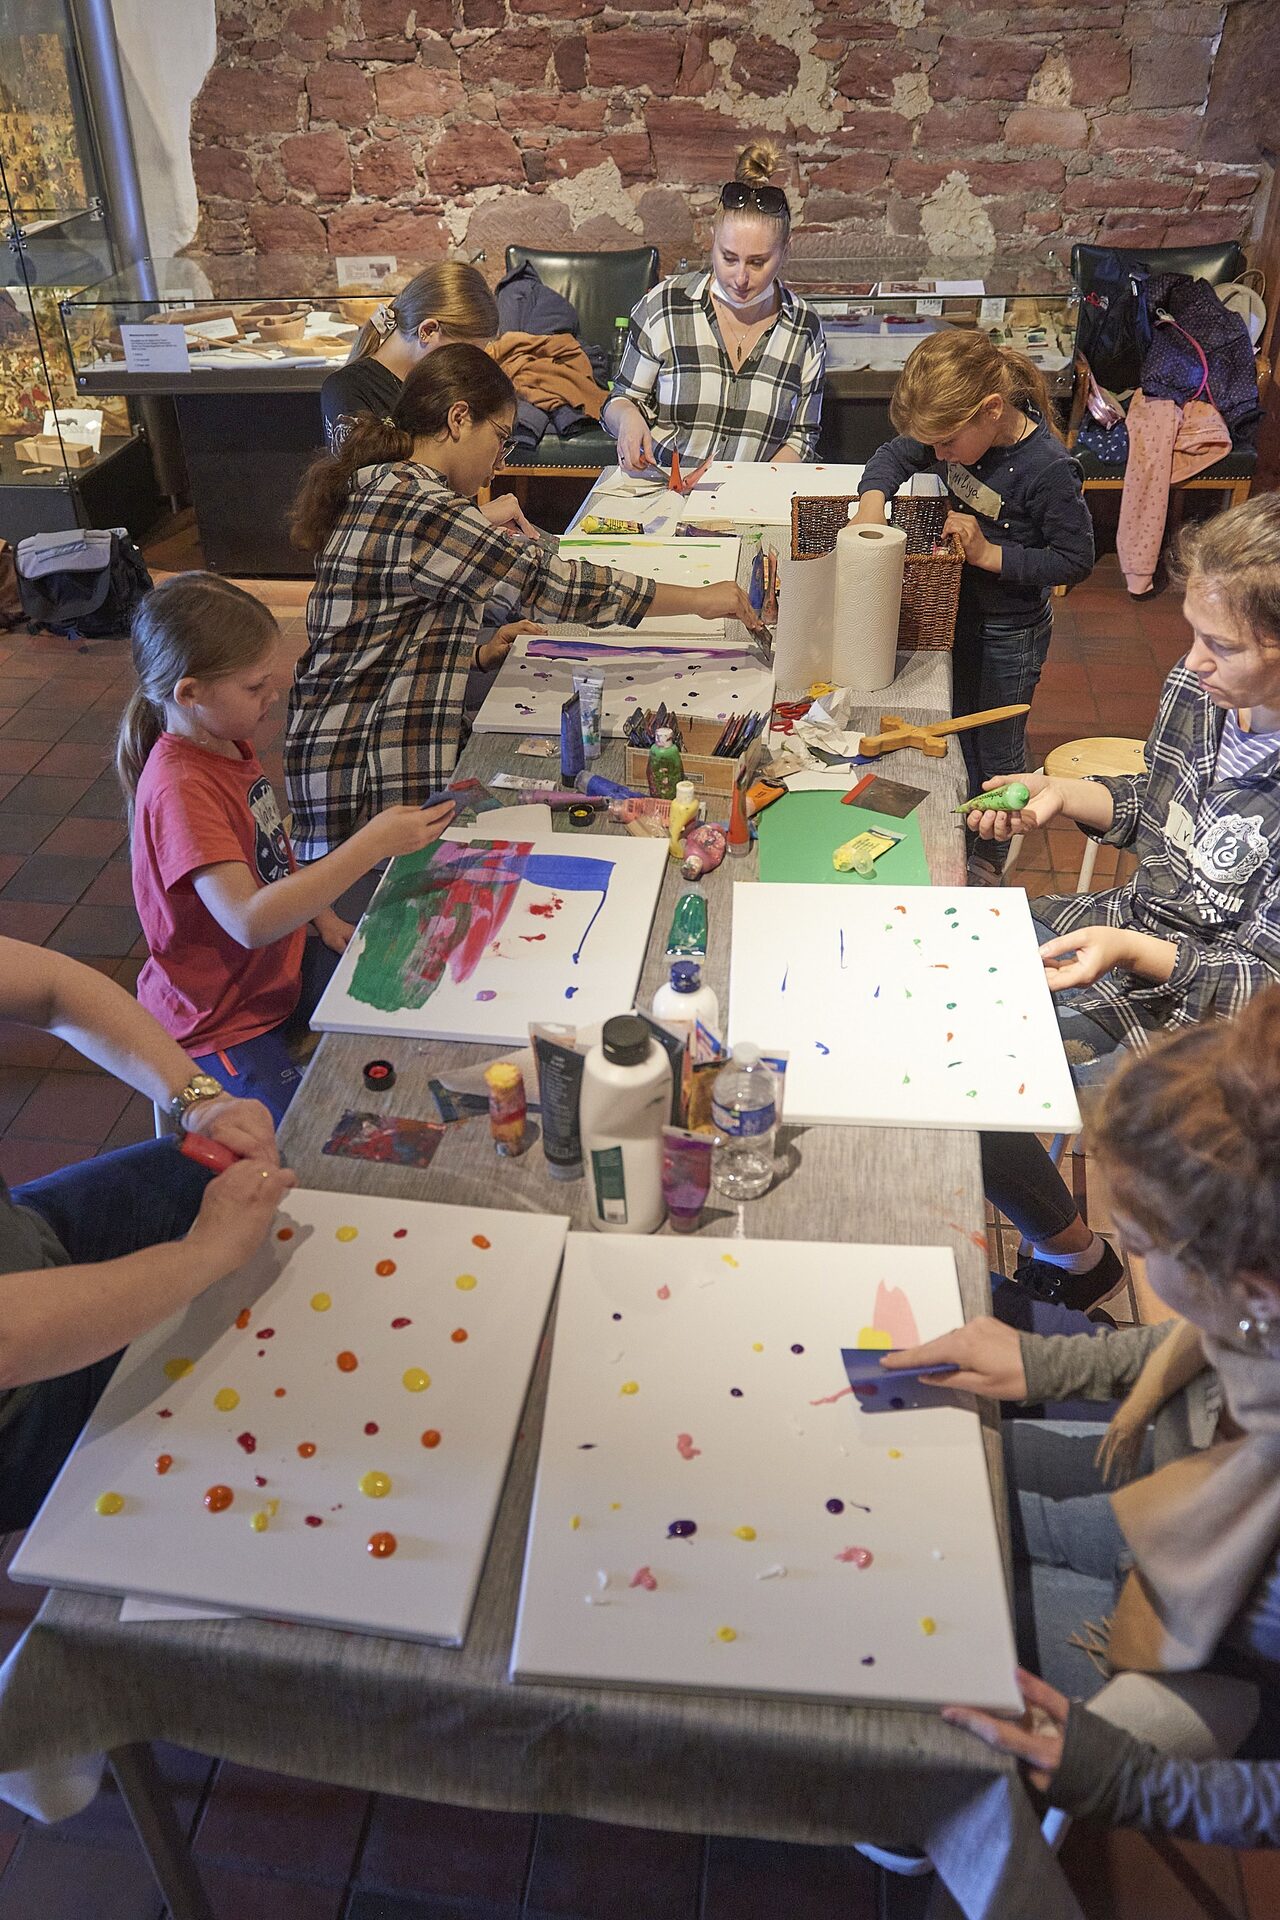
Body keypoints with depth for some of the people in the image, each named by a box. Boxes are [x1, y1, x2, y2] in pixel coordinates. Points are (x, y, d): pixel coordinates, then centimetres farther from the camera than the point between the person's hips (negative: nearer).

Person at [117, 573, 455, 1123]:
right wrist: (373, 844, -39)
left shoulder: (228, 745, 1)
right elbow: (249, 921, -39)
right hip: (222, 1024, -9)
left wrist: (322, 917, 4)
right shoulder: (181, 790, -29)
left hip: (285, 968, 9)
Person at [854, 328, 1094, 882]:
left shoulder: (1047, 468, -30)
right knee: (956, 735, 23)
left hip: (1011, 632, -6)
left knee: (996, 750, 13)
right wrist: (872, 497, -16)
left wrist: (990, 553, -29)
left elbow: (1076, 560, -23)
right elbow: (894, 454, 4)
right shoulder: (961, 431, -12)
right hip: (959, 610, 6)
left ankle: (991, 856, 36)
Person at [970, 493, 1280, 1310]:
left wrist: (1136, 953, -32)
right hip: (1129, 922, 8)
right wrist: (1061, 796, -5)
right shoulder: (1201, 685, -8)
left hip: (1196, 1008, -7)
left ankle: (1078, 1258, 13)